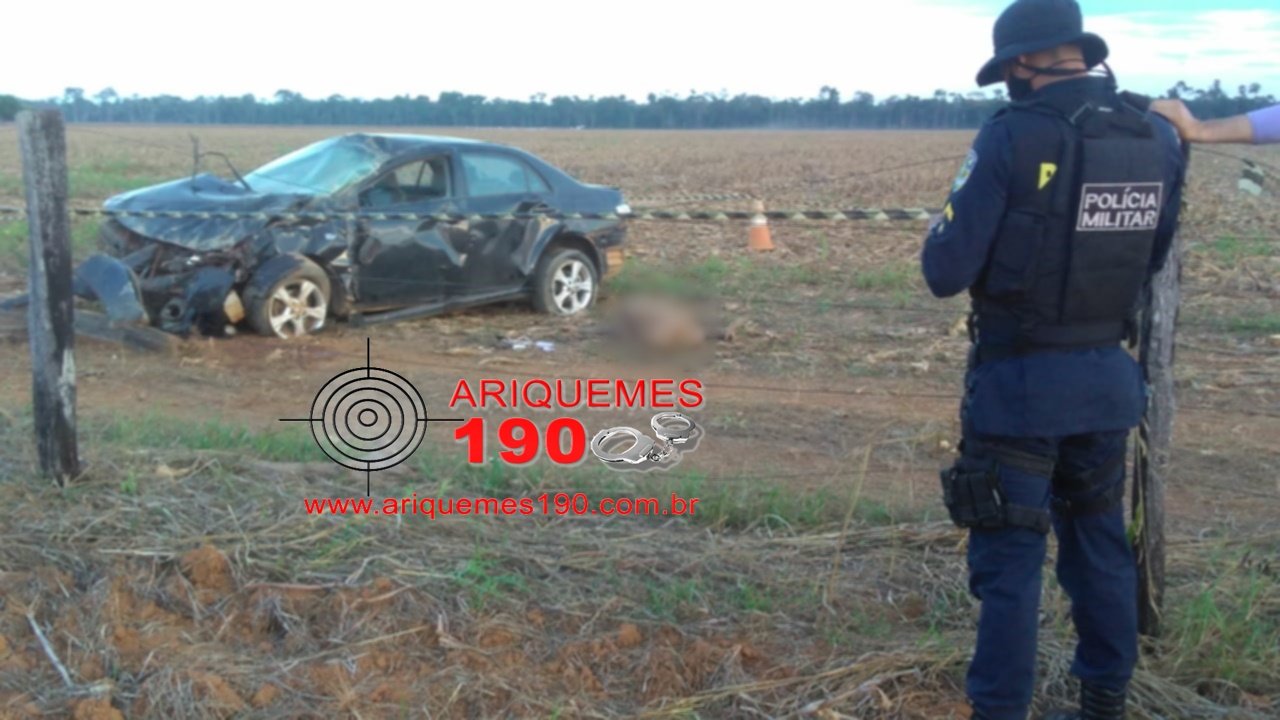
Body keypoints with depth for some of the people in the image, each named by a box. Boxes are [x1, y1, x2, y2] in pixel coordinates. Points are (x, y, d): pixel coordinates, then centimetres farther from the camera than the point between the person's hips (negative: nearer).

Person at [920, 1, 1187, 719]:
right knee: (1101, 543, 19)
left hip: (1022, 384, -6)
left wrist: (946, 228, 5)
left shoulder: (1013, 138, -17)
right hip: (1109, 376, 6)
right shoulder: (1160, 138, 2)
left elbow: (947, 273, -15)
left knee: (1009, 558, 4)